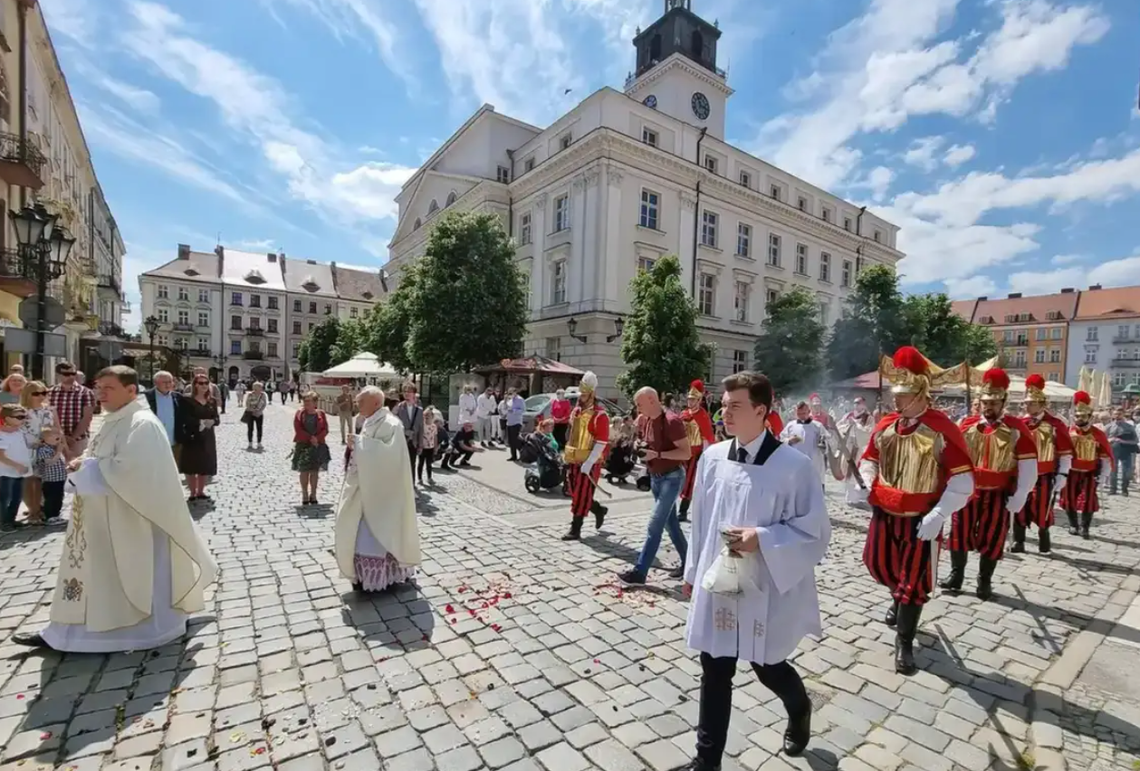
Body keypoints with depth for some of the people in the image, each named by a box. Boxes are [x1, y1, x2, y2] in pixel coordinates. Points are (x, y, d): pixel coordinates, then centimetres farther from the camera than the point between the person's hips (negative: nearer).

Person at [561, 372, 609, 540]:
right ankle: (599, 510, 37)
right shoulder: (576, 411, 10)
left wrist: (588, 464, -22)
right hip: (573, 460, 8)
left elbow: (601, 443, -19)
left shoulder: (600, 416, -15)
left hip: (589, 463, -8)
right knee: (574, 493, 15)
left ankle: (575, 530, 10)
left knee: (581, 496, -1)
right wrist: (567, 454, 18)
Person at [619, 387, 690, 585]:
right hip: (655, 477, 9)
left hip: (672, 477, -8)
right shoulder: (647, 421, 5)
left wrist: (657, 454, -28)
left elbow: (687, 453, -21)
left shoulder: (672, 421, -21)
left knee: (655, 524, -7)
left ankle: (640, 572, -2)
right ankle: (687, 562, 30)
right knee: (670, 523, 15)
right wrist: (641, 448, -3)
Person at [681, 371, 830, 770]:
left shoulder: (793, 466, -17)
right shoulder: (712, 458, -3)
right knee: (715, 671, 12)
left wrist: (762, 539, -24)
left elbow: (816, 530, -11)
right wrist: (693, 571, 13)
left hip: (767, 588, -3)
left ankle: (800, 710, 55)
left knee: (767, 667, 19)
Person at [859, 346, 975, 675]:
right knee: (877, 564, 19)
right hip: (884, 514, 5)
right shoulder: (885, 425, -1)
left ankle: (904, 643, 24)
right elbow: (868, 460, 14)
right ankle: (898, 598, 51)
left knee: (914, 582, 7)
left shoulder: (943, 429, -17)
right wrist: (872, 486, -4)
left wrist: (937, 517, -22)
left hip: (920, 520, -5)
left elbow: (963, 481, -17)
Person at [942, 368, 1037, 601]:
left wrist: (1017, 500, -10)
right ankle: (956, 574, 24)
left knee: (992, 540, 9)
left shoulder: (1017, 429, -6)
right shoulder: (967, 426, 1)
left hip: (998, 496, -2)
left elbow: (1029, 468, -7)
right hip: (967, 492, 2)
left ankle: (985, 581, 26)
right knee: (959, 535, 8)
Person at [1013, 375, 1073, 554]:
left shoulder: (1055, 424, -6)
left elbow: (1065, 453, -4)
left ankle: (1044, 540, 25)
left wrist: (1062, 475, -8)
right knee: (1020, 509, 4)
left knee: (1043, 510, 7)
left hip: (1045, 477, -3)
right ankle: (1018, 543, 12)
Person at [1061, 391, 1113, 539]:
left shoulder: (1098, 434, -4)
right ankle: (1073, 525, 23)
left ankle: (1084, 527, 13)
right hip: (1070, 472, 1)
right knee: (1069, 499, 6)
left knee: (1088, 500, 0)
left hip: (1089, 473, -1)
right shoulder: (1067, 432, -3)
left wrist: (1104, 473, -5)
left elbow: (1106, 455, 1)